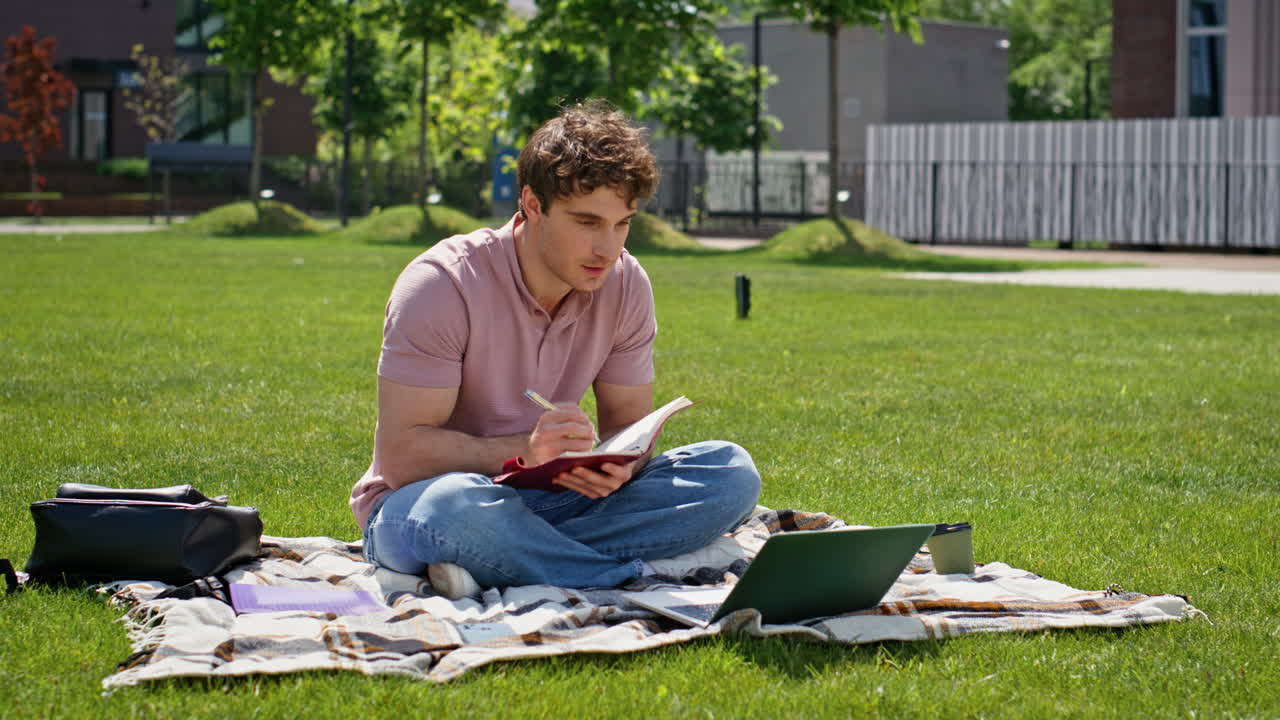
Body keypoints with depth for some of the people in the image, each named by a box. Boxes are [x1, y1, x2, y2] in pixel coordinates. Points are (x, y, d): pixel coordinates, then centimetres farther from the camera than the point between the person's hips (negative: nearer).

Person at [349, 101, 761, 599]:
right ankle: (636, 578, -25)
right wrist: (524, 451, -36)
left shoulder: (625, 285, -3)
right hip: (417, 501, -6)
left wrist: (619, 464, -21)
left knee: (731, 472, -15)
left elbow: (628, 422, 5)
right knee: (455, 503, -43)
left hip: (546, 499, 6)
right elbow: (401, 455, -21)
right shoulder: (441, 285, -18)